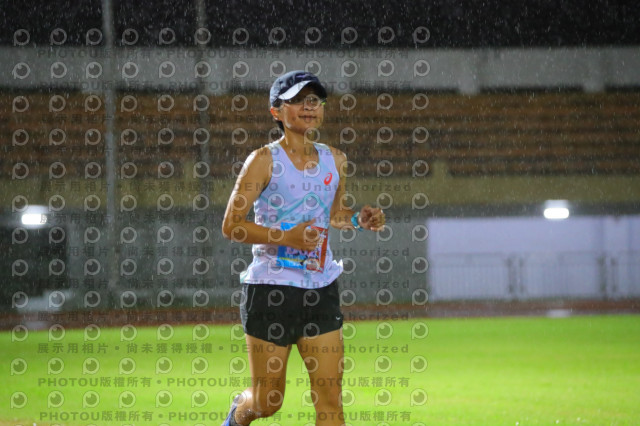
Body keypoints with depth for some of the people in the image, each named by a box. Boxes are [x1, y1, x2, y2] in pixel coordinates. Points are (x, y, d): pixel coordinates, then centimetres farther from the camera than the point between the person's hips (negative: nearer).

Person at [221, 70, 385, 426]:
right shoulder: (265, 160, -8)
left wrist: (358, 220, 2)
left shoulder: (335, 160, 7)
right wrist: (286, 237, -21)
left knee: (330, 394, -4)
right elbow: (231, 225, -9)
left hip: (321, 288, 4)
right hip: (271, 288, -4)